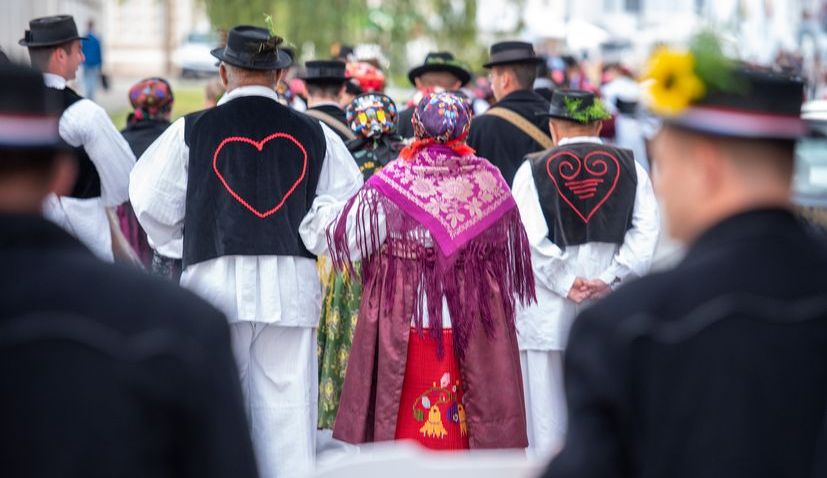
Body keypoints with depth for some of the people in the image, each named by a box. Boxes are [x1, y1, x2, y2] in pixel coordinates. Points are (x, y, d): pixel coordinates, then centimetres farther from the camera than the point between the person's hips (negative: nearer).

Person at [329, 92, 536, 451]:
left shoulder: (390, 183, -9)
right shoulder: (488, 180, 1)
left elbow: (349, 246, -3)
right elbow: (510, 254, 9)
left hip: (407, 324, -2)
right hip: (477, 323, 3)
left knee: (407, 426, 4)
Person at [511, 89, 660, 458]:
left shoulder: (534, 169, 2)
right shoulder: (629, 166, 7)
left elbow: (529, 237, -10)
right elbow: (646, 230, -4)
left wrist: (567, 285, -8)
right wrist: (609, 279, -8)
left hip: (548, 313, -1)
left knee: (548, 421, 3)